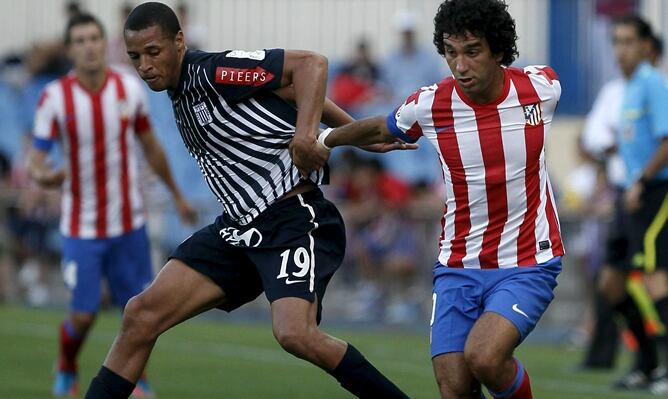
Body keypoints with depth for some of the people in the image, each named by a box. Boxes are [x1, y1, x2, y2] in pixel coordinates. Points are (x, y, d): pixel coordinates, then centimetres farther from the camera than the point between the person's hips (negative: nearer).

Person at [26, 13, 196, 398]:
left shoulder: (130, 88, -3)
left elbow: (152, 147, 11)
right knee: (83, 315, -4)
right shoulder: (55, 98, -11)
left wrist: (178, 196, 19)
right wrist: (44, 175, -35)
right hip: (82, 228, -2)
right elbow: (36, 160, -10)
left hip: (129, 224, 2)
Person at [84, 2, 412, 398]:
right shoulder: (182, 95, 14)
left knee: (295, 334, -28)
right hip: (238, 229, 9)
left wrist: (305, 134, -31)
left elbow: (311, 64, -18)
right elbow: (294, 94, 19)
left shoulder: (213, 71, -12)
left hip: (294, 218, -9)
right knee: (142, 314, -1)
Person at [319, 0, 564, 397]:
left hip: (528, 265, -2)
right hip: (458, 269, 2)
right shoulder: (429, 105, -8)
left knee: (483, 358, -26)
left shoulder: (543, 87, -10)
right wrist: (323, 139, 28)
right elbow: (377, 131, 16)